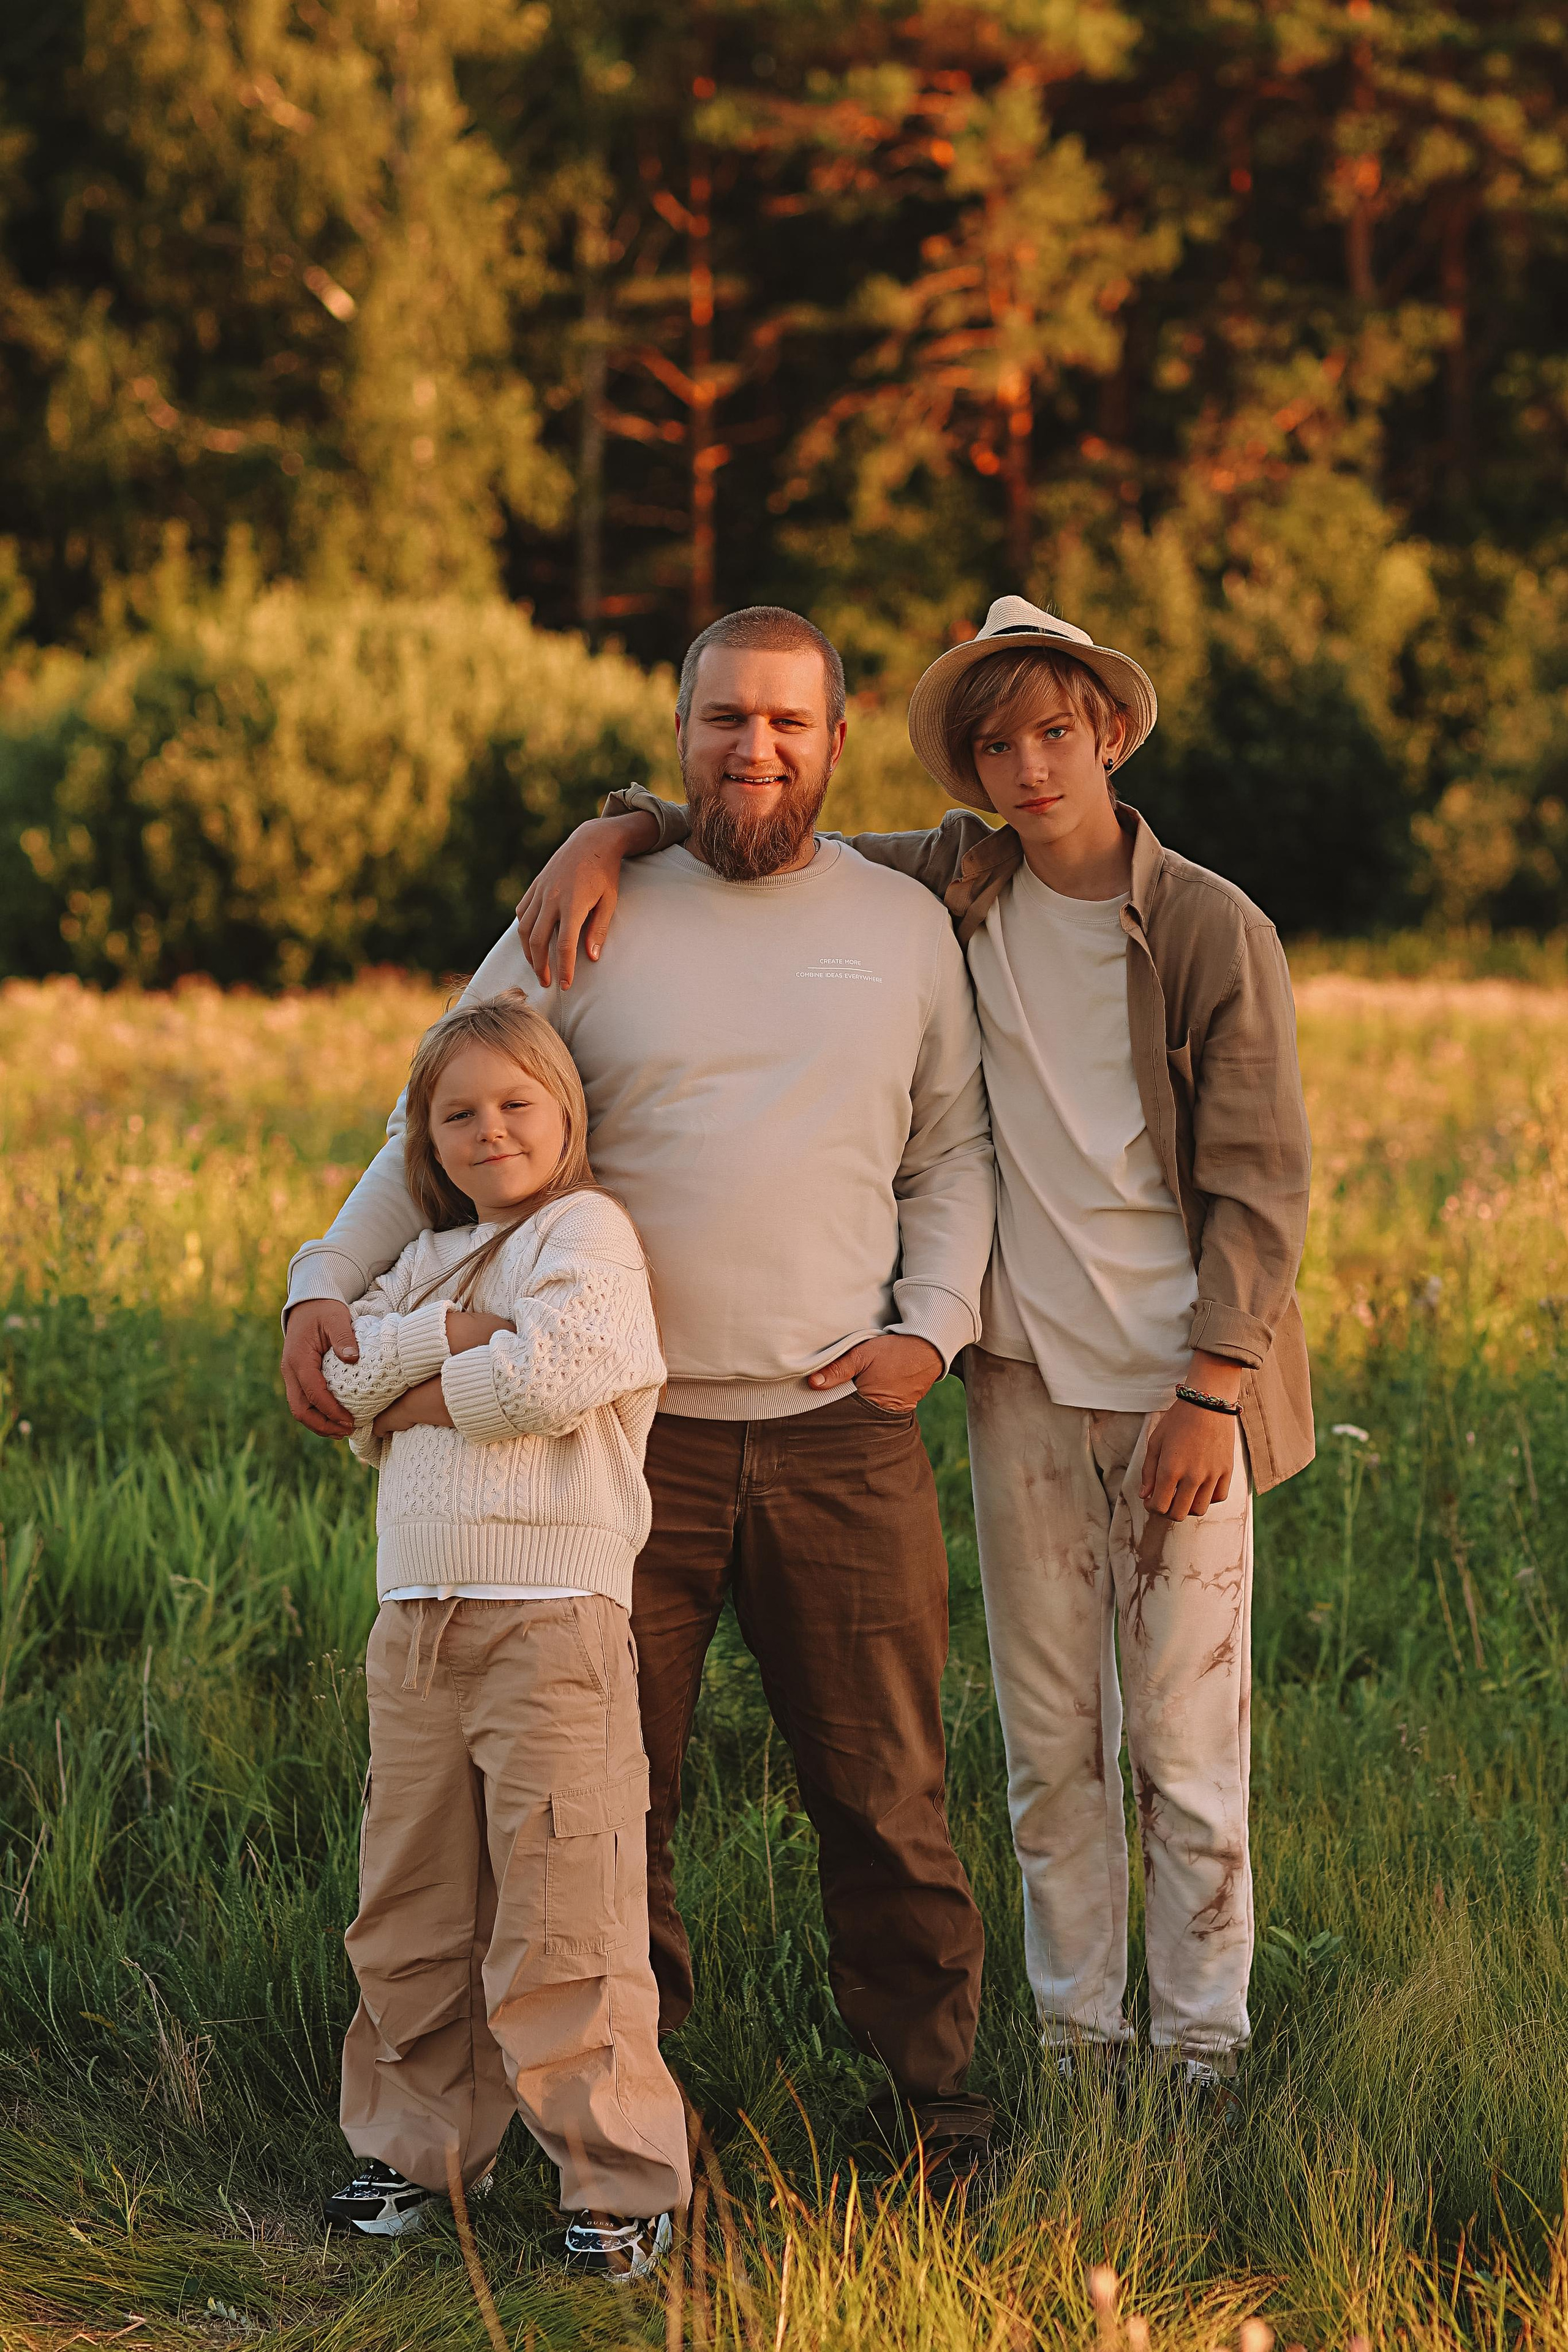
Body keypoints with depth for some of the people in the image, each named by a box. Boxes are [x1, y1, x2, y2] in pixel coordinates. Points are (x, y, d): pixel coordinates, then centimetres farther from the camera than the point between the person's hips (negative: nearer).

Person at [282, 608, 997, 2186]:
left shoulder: (905, 929, 10)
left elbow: (952, 1153, 16)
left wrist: (933, 1325, 1)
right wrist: (330, 1282, -8)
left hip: (841, 1434, 1)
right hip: (629, 1434, -1)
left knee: (885, 1792, 6)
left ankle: (927, 2085, 20)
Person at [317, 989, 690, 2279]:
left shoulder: (586, 1230, -3)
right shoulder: (431, 1259, 20)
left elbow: (553, 1377, -18)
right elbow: (344, 1366, 5)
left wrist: (428, 1397, -3)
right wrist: (447, 1334, -9)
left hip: (553, 1618, -7)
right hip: (418, 1621, 8)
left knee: (562, 1926, -9)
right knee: (413, 1914, 14)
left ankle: (623, 2182, -2)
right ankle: (418, 2145, 27)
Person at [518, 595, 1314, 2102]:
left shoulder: (1216, 933, -7)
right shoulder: (954, 888, 3)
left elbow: (1261, 1187, -6)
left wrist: (1208, 1395, -12)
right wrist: (608, 836, -10)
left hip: (1177, 1382, -3)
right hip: (1023, 1373, 3)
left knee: (1185, 1739, 0)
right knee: (1047, 1739, 8)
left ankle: (1203, 2048, 12)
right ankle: (1075, 2034, 19)